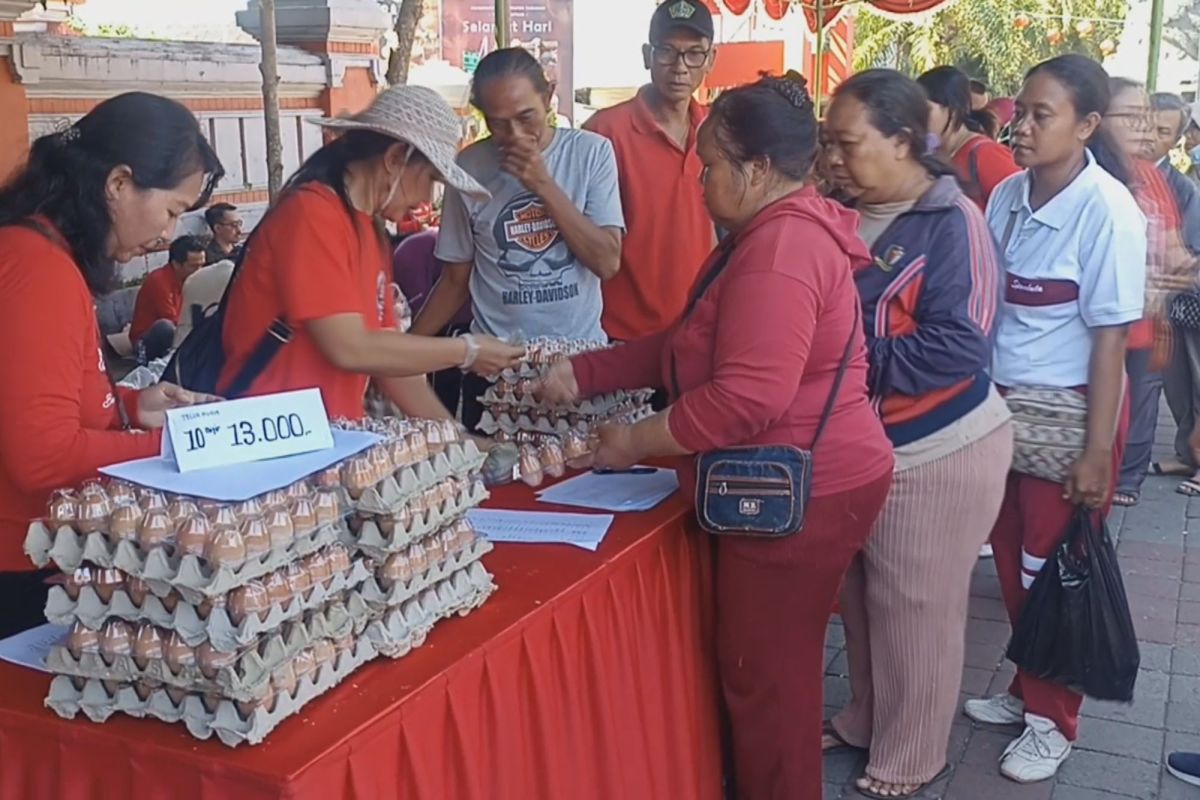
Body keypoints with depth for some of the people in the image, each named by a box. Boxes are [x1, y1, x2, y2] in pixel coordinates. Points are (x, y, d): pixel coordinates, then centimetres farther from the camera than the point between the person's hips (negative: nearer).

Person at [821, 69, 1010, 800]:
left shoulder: (952, 223, -17)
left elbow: (958, 347, -26)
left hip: (936, 453, -6)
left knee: (916, 610, 7)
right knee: (861, 598, 18)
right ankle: (865, 721, 38)